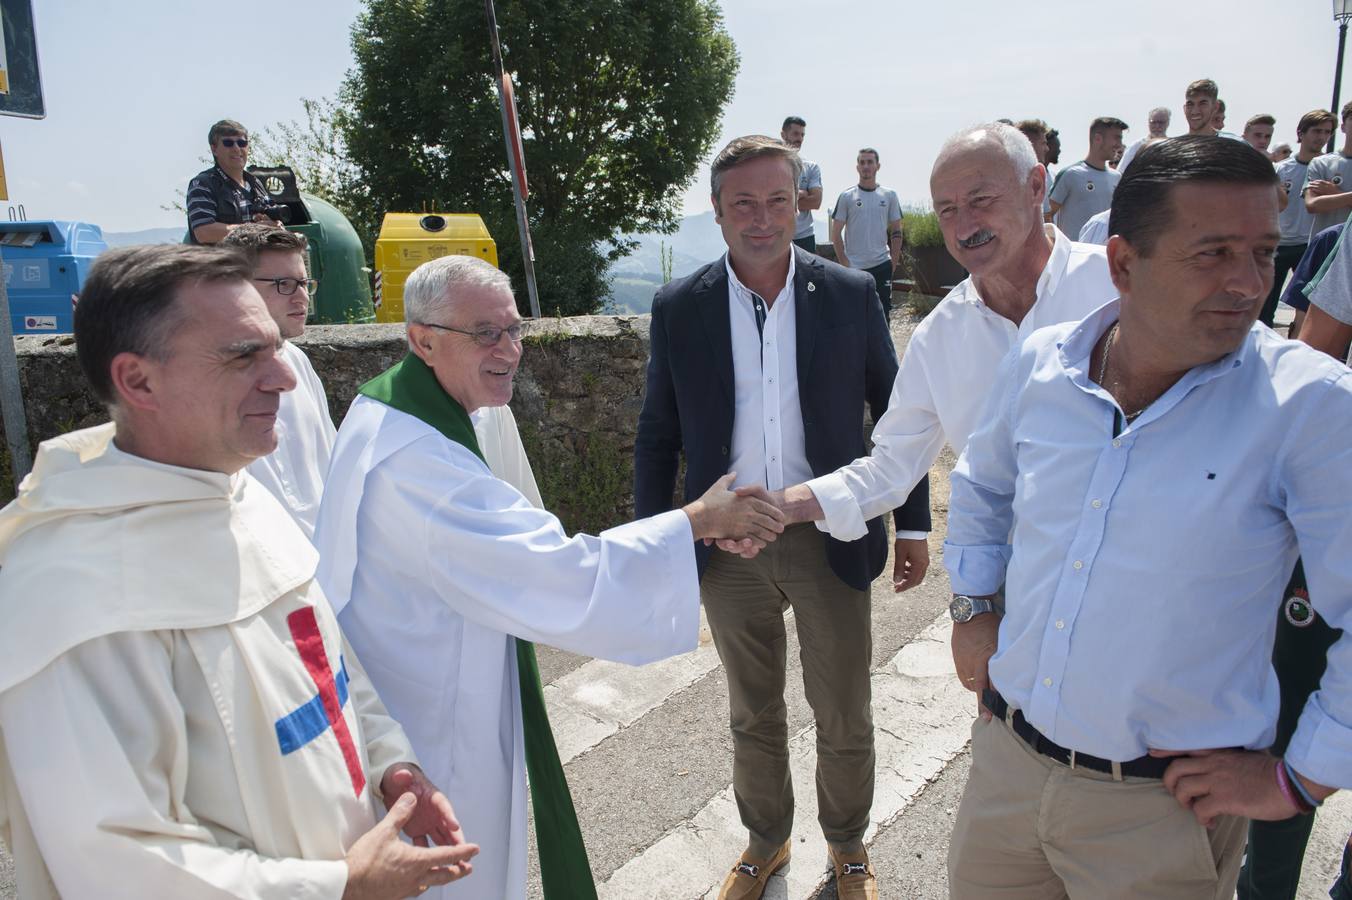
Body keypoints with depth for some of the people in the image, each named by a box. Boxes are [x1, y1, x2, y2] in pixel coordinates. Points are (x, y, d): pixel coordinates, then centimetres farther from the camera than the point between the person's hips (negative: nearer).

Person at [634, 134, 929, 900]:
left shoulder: (851, 295, -5)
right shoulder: (679, 308, -4)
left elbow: (895, 414, 3)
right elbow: (658, 436, 3)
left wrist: (913, 524, 3)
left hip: (831, 541, 0)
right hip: (728, 549, 1)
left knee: (845, 719, 14)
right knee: (753, 717, 19)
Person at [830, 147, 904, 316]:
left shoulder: (889, 196, 6)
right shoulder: (846, 197, 1)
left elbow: (896, 232, 10)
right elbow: (836, 234, 1)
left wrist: (894, 262, 2)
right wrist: (844, 263, -6)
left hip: (882, 265, 2)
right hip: (853, 268, -2)